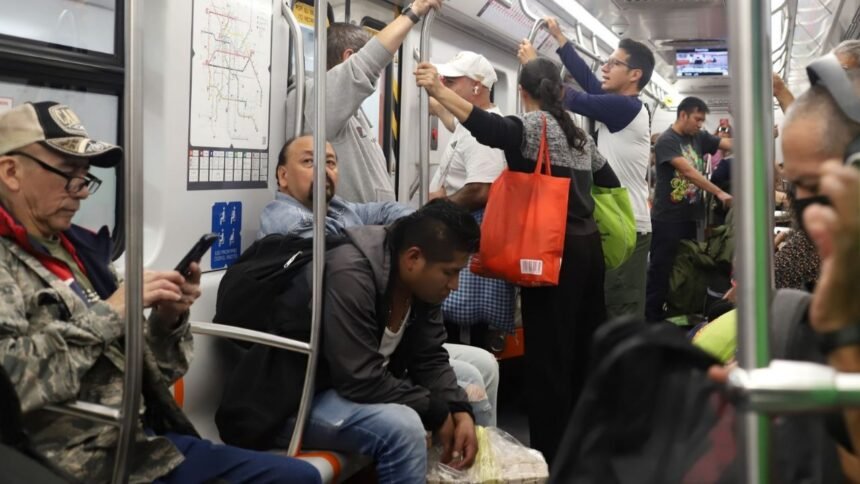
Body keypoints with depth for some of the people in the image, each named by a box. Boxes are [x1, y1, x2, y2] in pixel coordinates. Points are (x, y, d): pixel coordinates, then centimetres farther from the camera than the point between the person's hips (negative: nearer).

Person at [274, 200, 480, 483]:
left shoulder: (421, 280, -5)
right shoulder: (350, 276, -31)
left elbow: (429, 359, 1)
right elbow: (362, 382, -32)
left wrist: (461, 412, -14)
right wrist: (437, 413, -22)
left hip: (366, 383, 9)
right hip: (301, 397, -8)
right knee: (402, 426, -34)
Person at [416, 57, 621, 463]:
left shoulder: (533, 124, -7)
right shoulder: (579, 134, 17)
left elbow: (492, 129, -28)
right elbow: (610, 184, 22)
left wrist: (439, 91, -34)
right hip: (587, 245, 8)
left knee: (549, 354, -4)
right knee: (584, 348, 16)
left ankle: (551, 455, 2)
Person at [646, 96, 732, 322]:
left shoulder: (698, 138, 9)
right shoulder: (667, 141, -13)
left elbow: (729, 143, 1)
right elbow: (688, 171, -24)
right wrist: (719, 193, -28)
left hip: (689, 216, 8)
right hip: (667, 218, -7)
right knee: (661, 270, -1)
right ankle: (652, 318, 7)